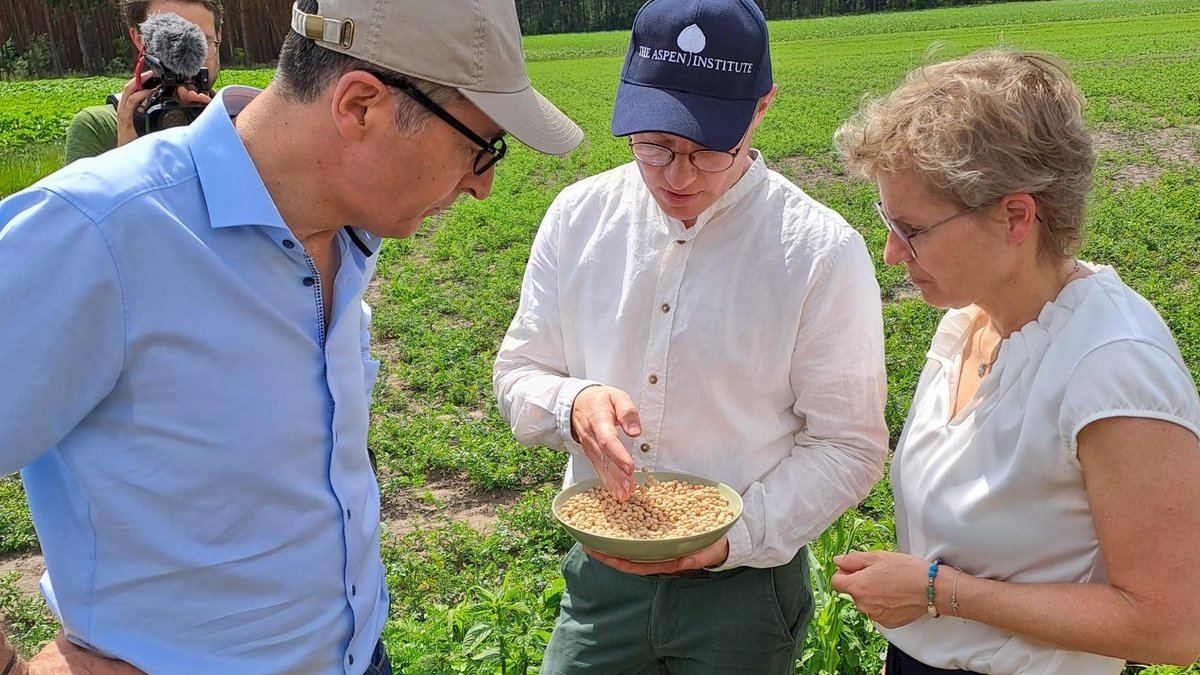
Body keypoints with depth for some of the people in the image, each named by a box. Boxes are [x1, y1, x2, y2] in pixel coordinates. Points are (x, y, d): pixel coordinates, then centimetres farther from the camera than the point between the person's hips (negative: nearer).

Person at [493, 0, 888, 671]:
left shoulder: (824, 252, -15)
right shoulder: (579, 216, -5)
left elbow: (847, 445, -9)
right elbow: (518, 373, 2)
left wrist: (737, 538, -20)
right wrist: (572, 406, -19)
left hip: (745, 591, -2)